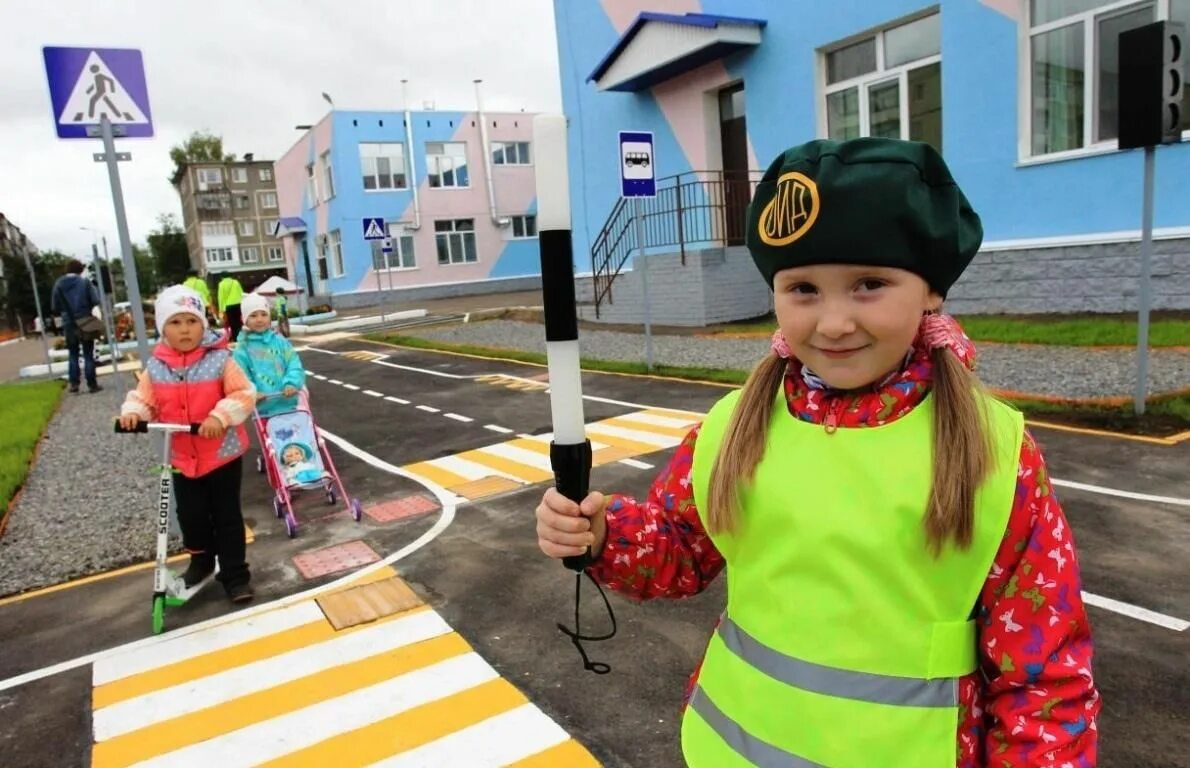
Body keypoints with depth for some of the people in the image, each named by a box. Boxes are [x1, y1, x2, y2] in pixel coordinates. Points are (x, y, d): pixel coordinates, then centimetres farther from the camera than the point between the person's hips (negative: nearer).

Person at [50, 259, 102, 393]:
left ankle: (74, 383, 8)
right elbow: (96, 301, -13)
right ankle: (92, 384, 3)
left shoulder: (58, 284, 3)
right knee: (88, 354, 4)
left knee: (73, 354, 14)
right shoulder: (85, 281, -5)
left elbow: (54, 308, 3)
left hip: (68, 324, 2)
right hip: (85, 323, -2)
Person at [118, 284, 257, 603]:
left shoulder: (219, 360, -14)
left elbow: (244, 394, -18)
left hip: (223, 454, -4)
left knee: (227, 517, 6)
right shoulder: (156, 367, -3)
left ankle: (235, 575, 18)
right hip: (183, 459, 4)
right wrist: (132, 411, -19)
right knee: (191, 516, 18)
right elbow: (143, 398, 3)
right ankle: (201, 560, 43)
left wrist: (220, 416, -33)